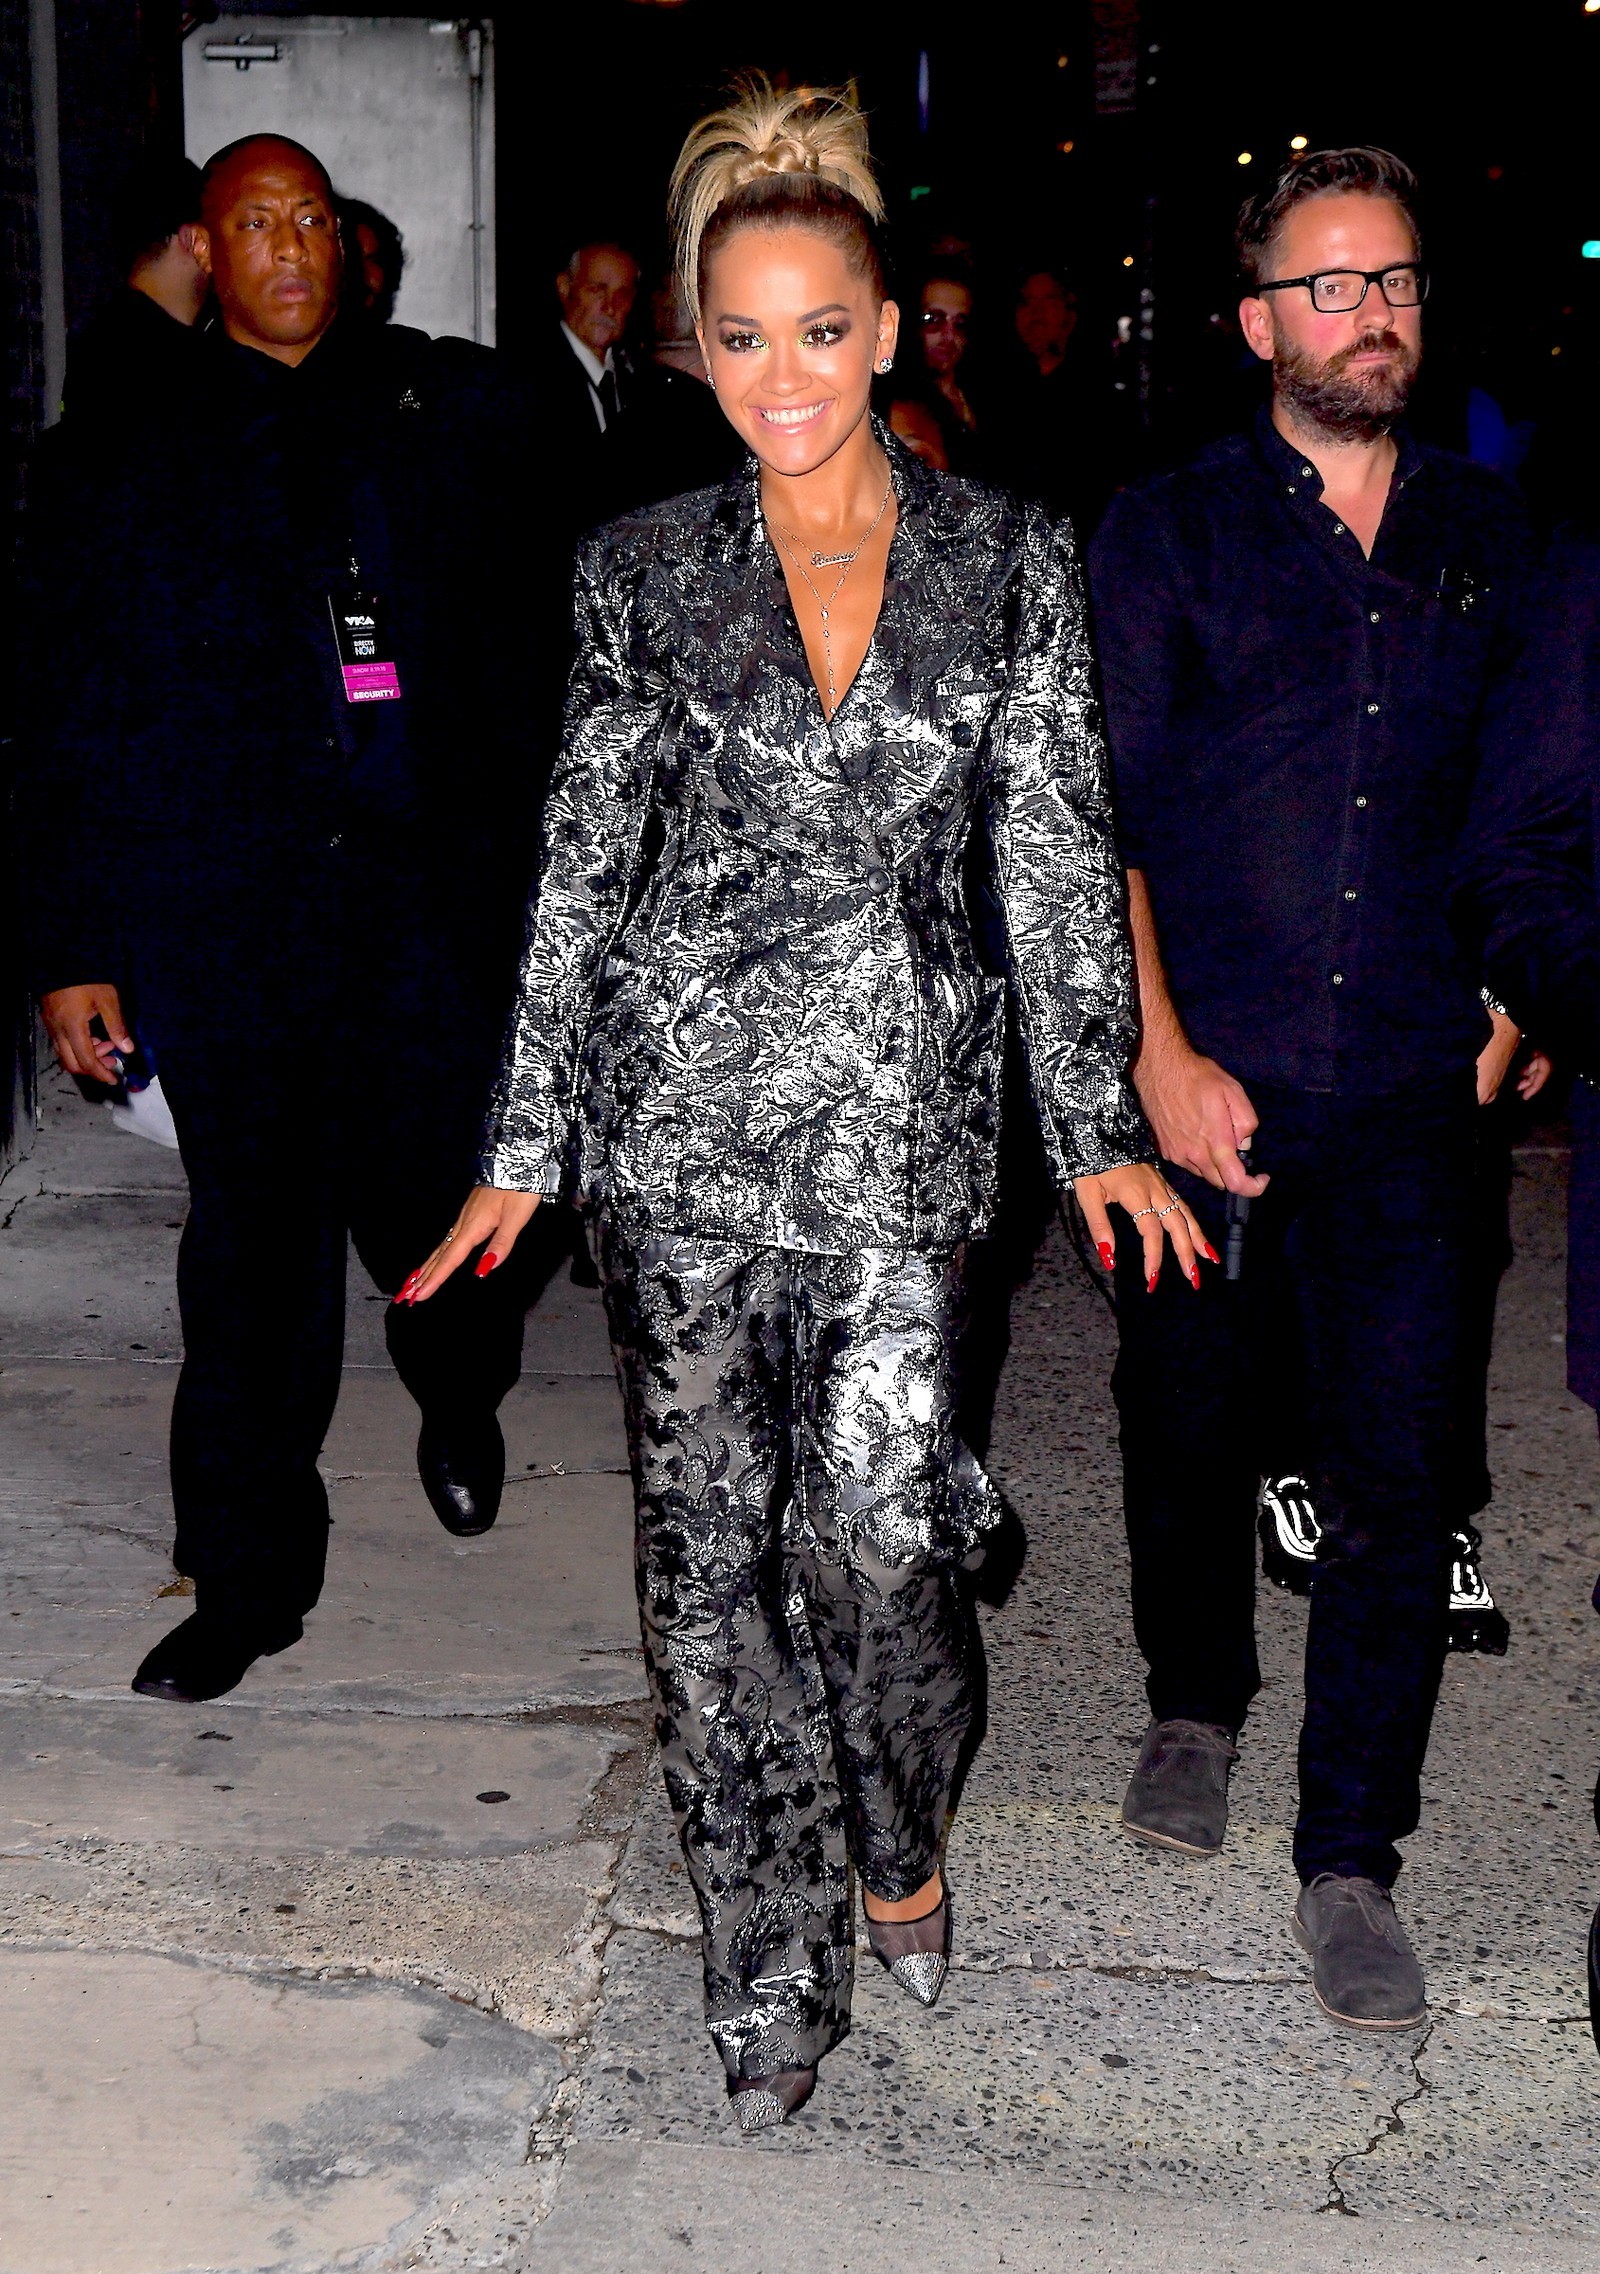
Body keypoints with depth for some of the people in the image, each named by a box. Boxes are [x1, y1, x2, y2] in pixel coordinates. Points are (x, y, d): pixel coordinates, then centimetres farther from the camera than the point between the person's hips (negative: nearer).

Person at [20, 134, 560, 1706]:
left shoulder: (452, 409, 9)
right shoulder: (123, 449, 6)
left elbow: (531, 634, 8)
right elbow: (70, 718, 5)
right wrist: (71, 947, 1)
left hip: (430, 885, 1)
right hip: (222, 912, -1)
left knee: (438, 1206, 5)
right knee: (255, 1248, 2)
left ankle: (459, 1398, 42)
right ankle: (247, 1583, 18)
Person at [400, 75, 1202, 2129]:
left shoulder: (1008, 560, 5)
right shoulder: (644, 573, 5)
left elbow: (1056, 854, 6)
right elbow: (584, 865, 6)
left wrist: (1098, 1126, 3)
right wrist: (526, 1146, 3)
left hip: (901, 1107, -1)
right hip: (682, 1105, 1)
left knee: (877, 1519, -8)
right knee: (705, 1540, 3)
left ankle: (900, 1842, 24)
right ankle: (772, 1964, 20)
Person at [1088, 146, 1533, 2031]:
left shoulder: (1493, 539, 11)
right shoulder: (1165, 533, 3)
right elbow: (1099, 816, -2)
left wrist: (1512, 1004, 6)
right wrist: (1160, 1055, -10)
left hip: (1408, 1096, 1)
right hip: (1199, 1079, -1)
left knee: (1396, 1478, -2)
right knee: (1188, 1428, 12)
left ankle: (1347, 1860, 11)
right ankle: (1195, 1708, 39)